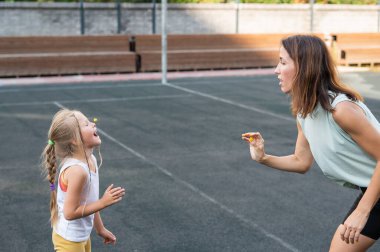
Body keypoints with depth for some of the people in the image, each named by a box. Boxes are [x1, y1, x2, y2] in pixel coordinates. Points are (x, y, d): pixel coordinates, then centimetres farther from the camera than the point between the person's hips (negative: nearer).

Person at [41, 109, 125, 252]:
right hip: (69, 240, -9)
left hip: (82, 236, 9)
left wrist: (100, 229, 18)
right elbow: (70, 212, -26)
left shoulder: (91, 160, -2)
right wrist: (104, 202, -24)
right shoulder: (76, 170, -30)